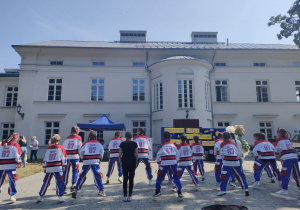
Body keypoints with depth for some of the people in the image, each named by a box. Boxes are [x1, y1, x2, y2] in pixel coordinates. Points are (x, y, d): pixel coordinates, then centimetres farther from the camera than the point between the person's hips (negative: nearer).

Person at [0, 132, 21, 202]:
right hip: (11, 165, -5)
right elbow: (17, 155, -7)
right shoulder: (15, 144, -2)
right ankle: (12, 195, 5)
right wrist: (19, 162, 8)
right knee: (12, 180, 4)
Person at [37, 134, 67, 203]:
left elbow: (45, 159, 15)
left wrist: (44, 167, 22)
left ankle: (40, 196, 25)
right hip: (57, 167, -4)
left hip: (49, 168, 4)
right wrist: (63, 166, 6)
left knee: (46, 182, 17)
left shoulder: (48, 148, 12)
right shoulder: (61, 148, 1)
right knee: (59, 182, -1)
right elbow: (64, 158, -1)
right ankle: (60, 197, -6)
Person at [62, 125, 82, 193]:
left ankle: (64, 187, 12)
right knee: (75, 171, 6)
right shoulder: (78, 138, 1)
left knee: (66, 171, 10)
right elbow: (80, 148, -2)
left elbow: (63, 148, 10)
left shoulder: (67, 138, 13)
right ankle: (73, 186, 2)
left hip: (66, 156, 4)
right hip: (74, 156, -4)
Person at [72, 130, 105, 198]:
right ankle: (101, 190, -4)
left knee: (82, 176, 15)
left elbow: (81, 152, 2)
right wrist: (99, 159, 20)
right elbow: (101, 152, 5)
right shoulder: (98, 144, 6)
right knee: (98, 176, 1)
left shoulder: (86, 143, 5)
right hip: (95, 162, -1)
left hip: (86, 162, 2)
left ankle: (76, 190, 19)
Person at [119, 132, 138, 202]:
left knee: (125, 179, 8)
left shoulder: (122, 144, -2)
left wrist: (120, 162, 9)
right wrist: (136, 163, 8)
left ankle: (125, 196, 11)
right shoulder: (134, 144, -4)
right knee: (131, 179, 6)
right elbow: (136, 155, -3)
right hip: (132, 162, -1)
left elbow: (120, 155, -2)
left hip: (124, 162, 1)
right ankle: (130, 196, 9)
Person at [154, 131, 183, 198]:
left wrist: (159, 162, 10)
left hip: (164, 163, -2)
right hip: (173, 162, 3)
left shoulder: (163, 145, -1)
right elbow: (177, 153, 15)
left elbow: (158, 154, -2)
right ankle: (179, 192, 6)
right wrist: (176, 161, 22)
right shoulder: (173, 145, 10)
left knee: (160, 176, 13)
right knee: (176, 177, 12)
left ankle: (157, 191, 18)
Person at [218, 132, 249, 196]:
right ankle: (246, 189, 14)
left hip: (227, 162, -3)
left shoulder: (222, 144, 9)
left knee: (224, 176, 0)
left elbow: (221, 154, 17)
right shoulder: (233, 144, 17)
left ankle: (223, 190, -6)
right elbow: (239, 154, 19)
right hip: (236, 161, 3)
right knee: (240, 175, 13)